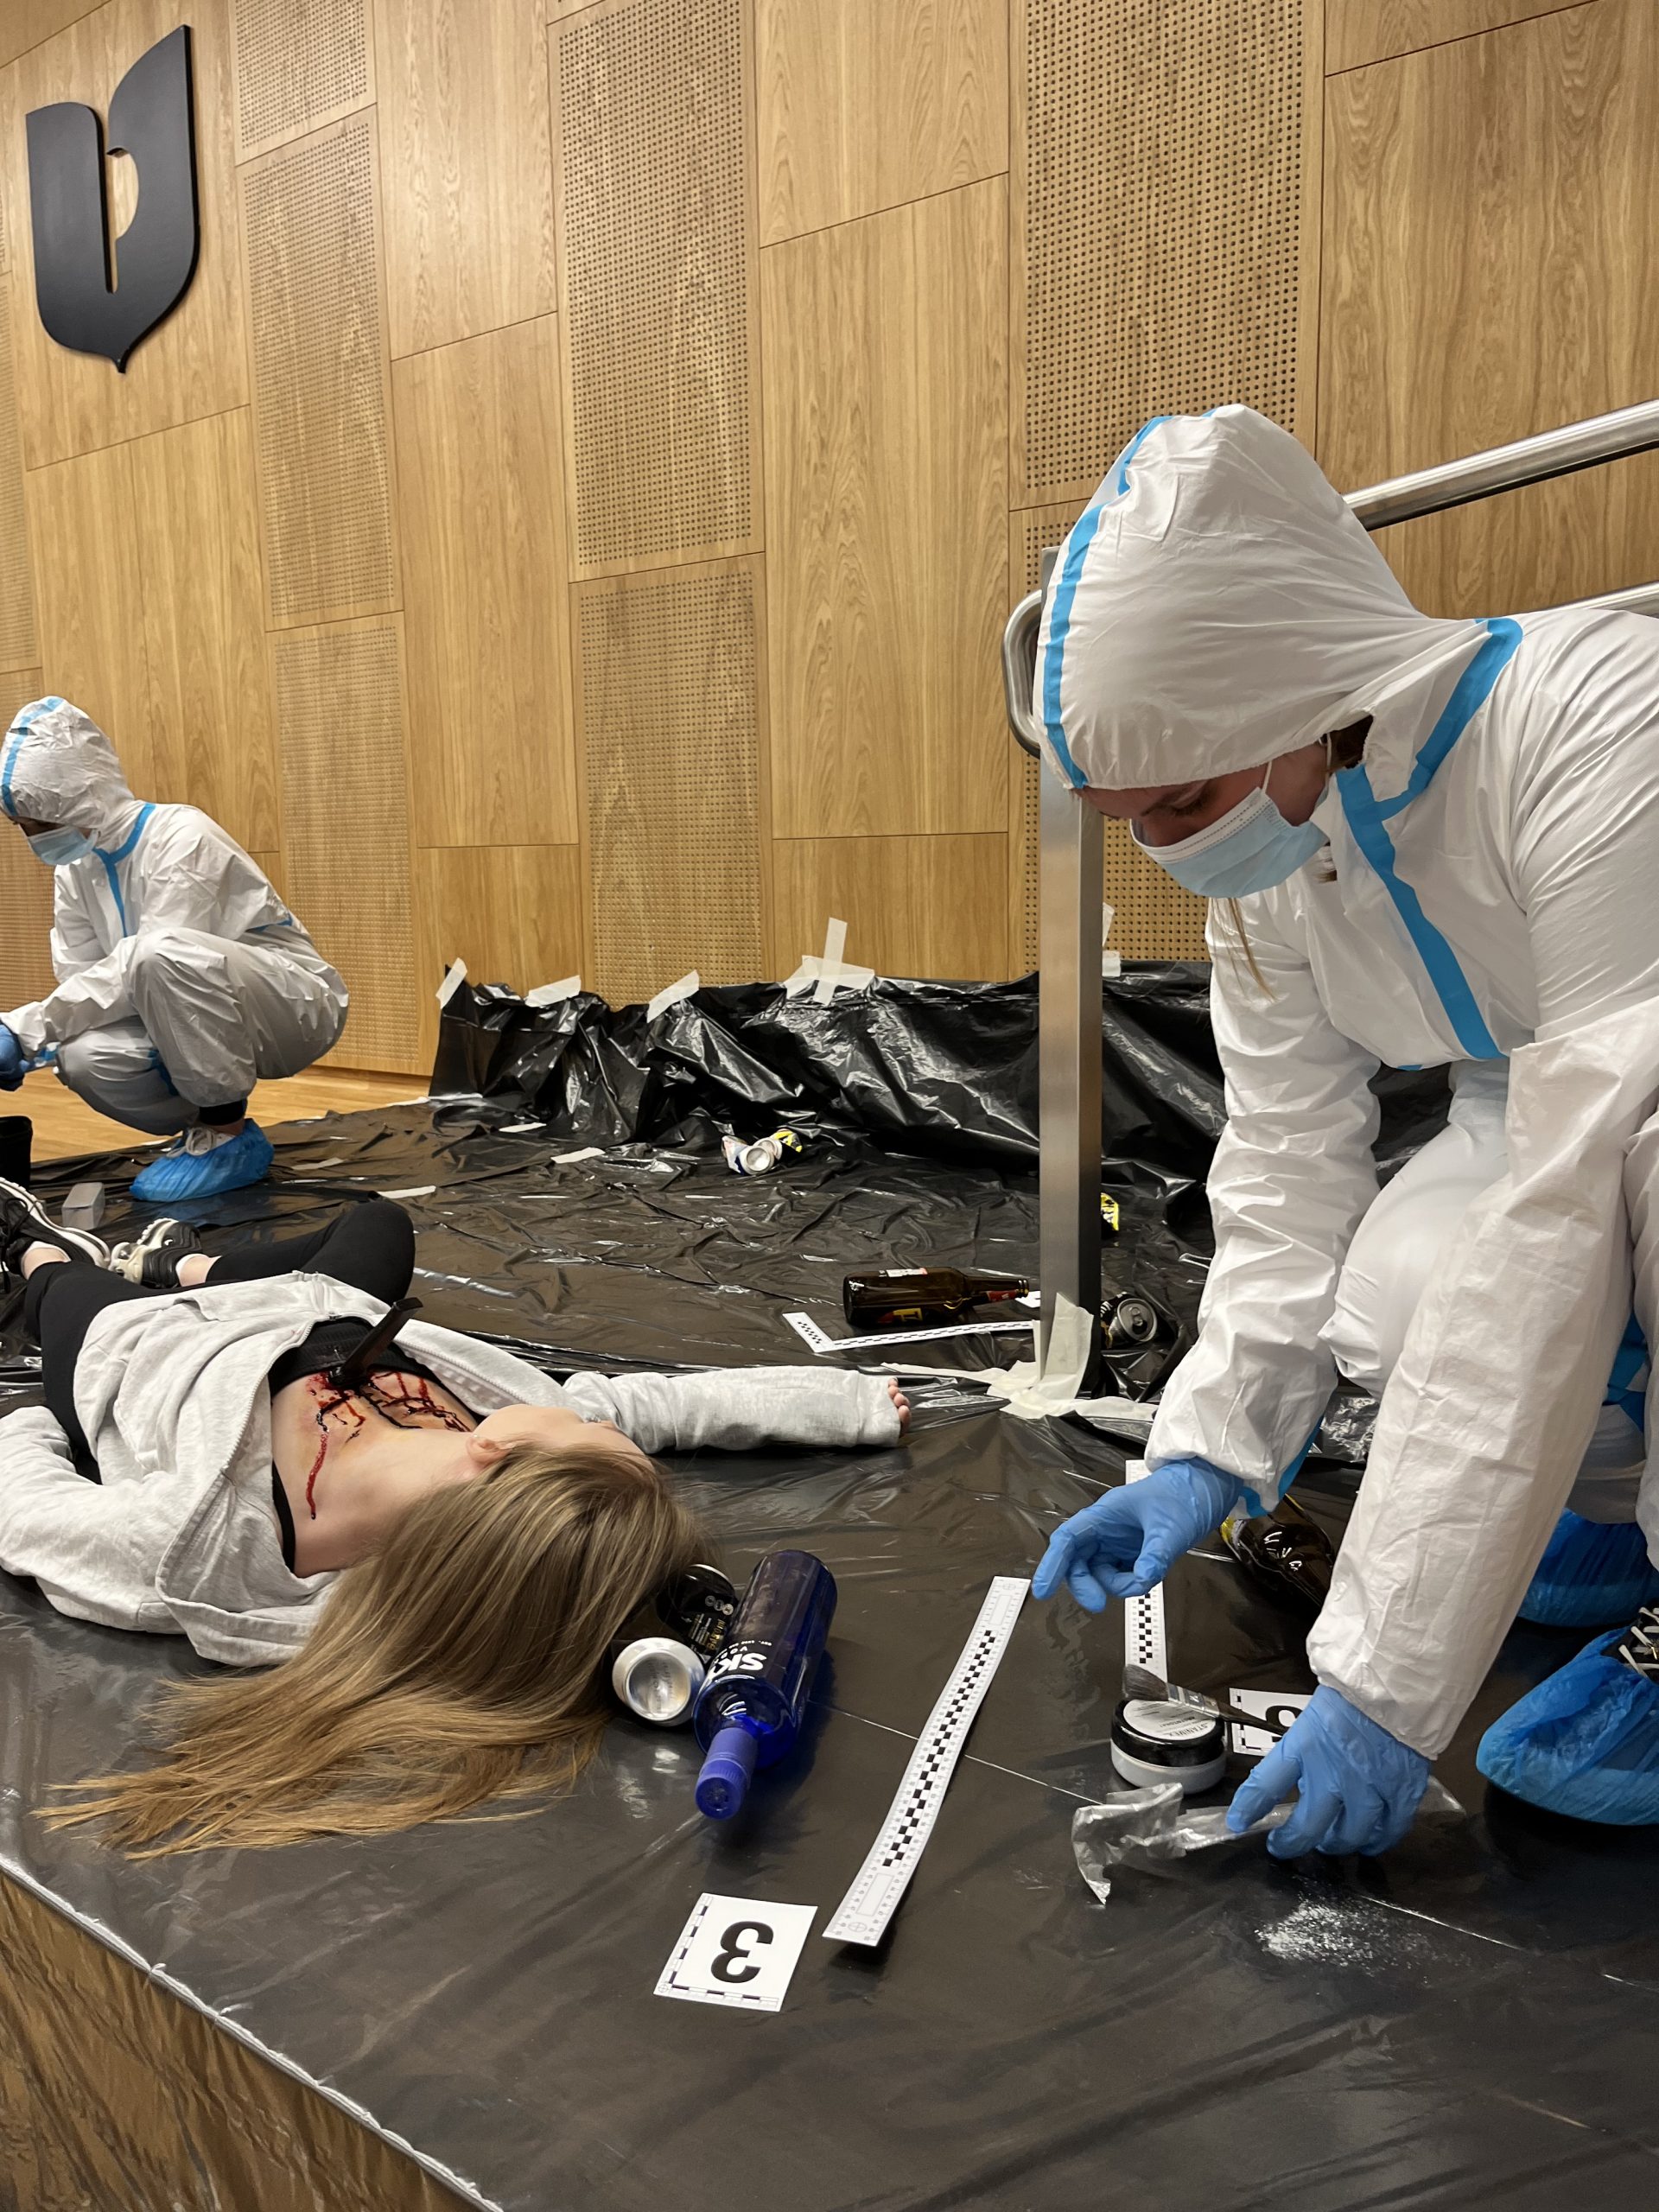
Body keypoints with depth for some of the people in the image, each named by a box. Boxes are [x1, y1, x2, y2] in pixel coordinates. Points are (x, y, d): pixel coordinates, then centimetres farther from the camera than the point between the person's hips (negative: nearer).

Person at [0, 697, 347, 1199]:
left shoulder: (181, 836, -21)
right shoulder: (74, 867, 4)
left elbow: (138, 969, -28)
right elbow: (81, 984, 2)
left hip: (296, 1006, -7)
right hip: (203, 1020, 7)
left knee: (161, 952, -36)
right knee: (85, 1059, -23)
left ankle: (231, 1135, -19)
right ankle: (207, 1125, 5)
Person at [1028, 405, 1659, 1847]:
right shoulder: (1261, 862, -10)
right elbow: (1286, 1185, -4)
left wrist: (1391, 1678, -35)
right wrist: (1206, 1454, -16)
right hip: (1538, 1123, 5)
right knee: (1390, 1290, -26)